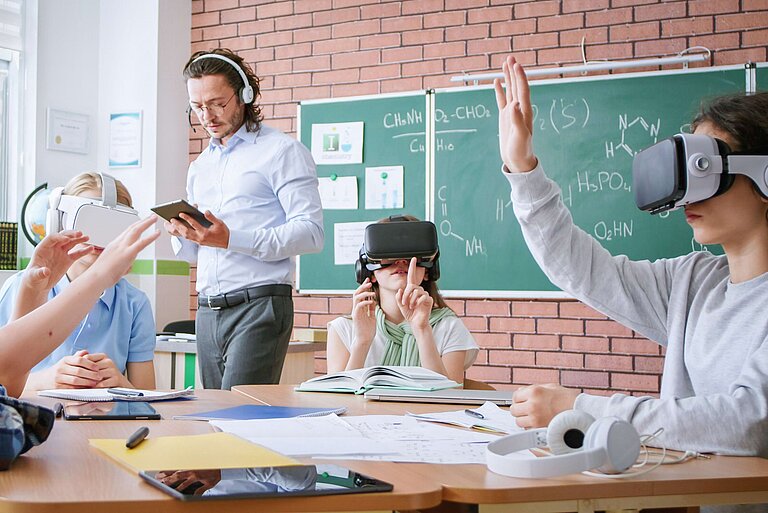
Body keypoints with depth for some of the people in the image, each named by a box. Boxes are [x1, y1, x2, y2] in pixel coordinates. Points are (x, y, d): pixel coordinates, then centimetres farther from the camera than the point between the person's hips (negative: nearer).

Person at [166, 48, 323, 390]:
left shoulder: (281, 151, -1)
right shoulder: (200, 166, 22)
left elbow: (310, 232, -12)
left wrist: (231, 239, -20)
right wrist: (181, 233, 0)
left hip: (259, 306, -7)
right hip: (208, 311, 7)